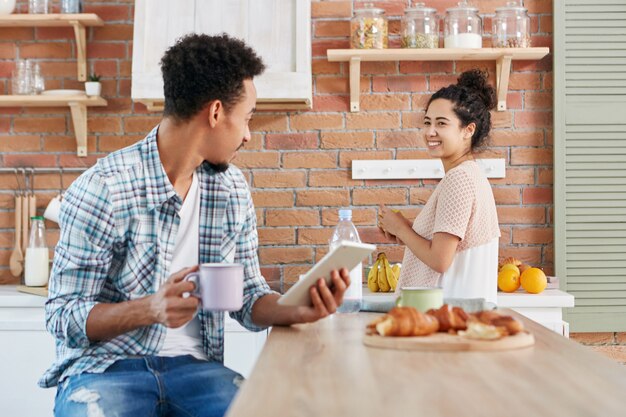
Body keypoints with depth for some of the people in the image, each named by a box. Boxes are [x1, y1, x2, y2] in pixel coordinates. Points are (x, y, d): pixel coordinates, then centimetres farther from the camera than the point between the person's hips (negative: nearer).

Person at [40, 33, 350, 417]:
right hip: (104, 368, -4)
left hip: (193, 366, 4)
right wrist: (150, 309, -28)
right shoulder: (103, 189, -12)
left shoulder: (233, 189, 6)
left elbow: (248, 297, 10)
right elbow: (63, 317, -11)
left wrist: (299, 310, -12)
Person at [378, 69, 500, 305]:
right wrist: (405, 232, 8)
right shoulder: (472, 174, 14)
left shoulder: (458, 178, -16)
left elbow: (440, 260, -20)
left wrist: (400, 228, -5)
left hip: (453, 308, -9)